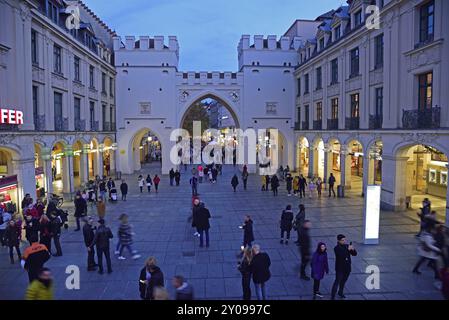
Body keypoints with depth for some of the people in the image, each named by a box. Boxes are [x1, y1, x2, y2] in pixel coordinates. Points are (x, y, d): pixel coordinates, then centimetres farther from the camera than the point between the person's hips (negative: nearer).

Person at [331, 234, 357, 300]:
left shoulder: (347, 246, 1)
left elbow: (354, 254, 2)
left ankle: (340, 293, 39)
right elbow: (341, 255, -31)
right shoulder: (336, 248, -15)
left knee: (343, 281, 20)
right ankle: (333, 296, 2)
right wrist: (348, 249, -33)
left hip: (347, 268, 6)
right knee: (337, 282, -4)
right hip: (340, 268, -6)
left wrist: (353, 249, -18)